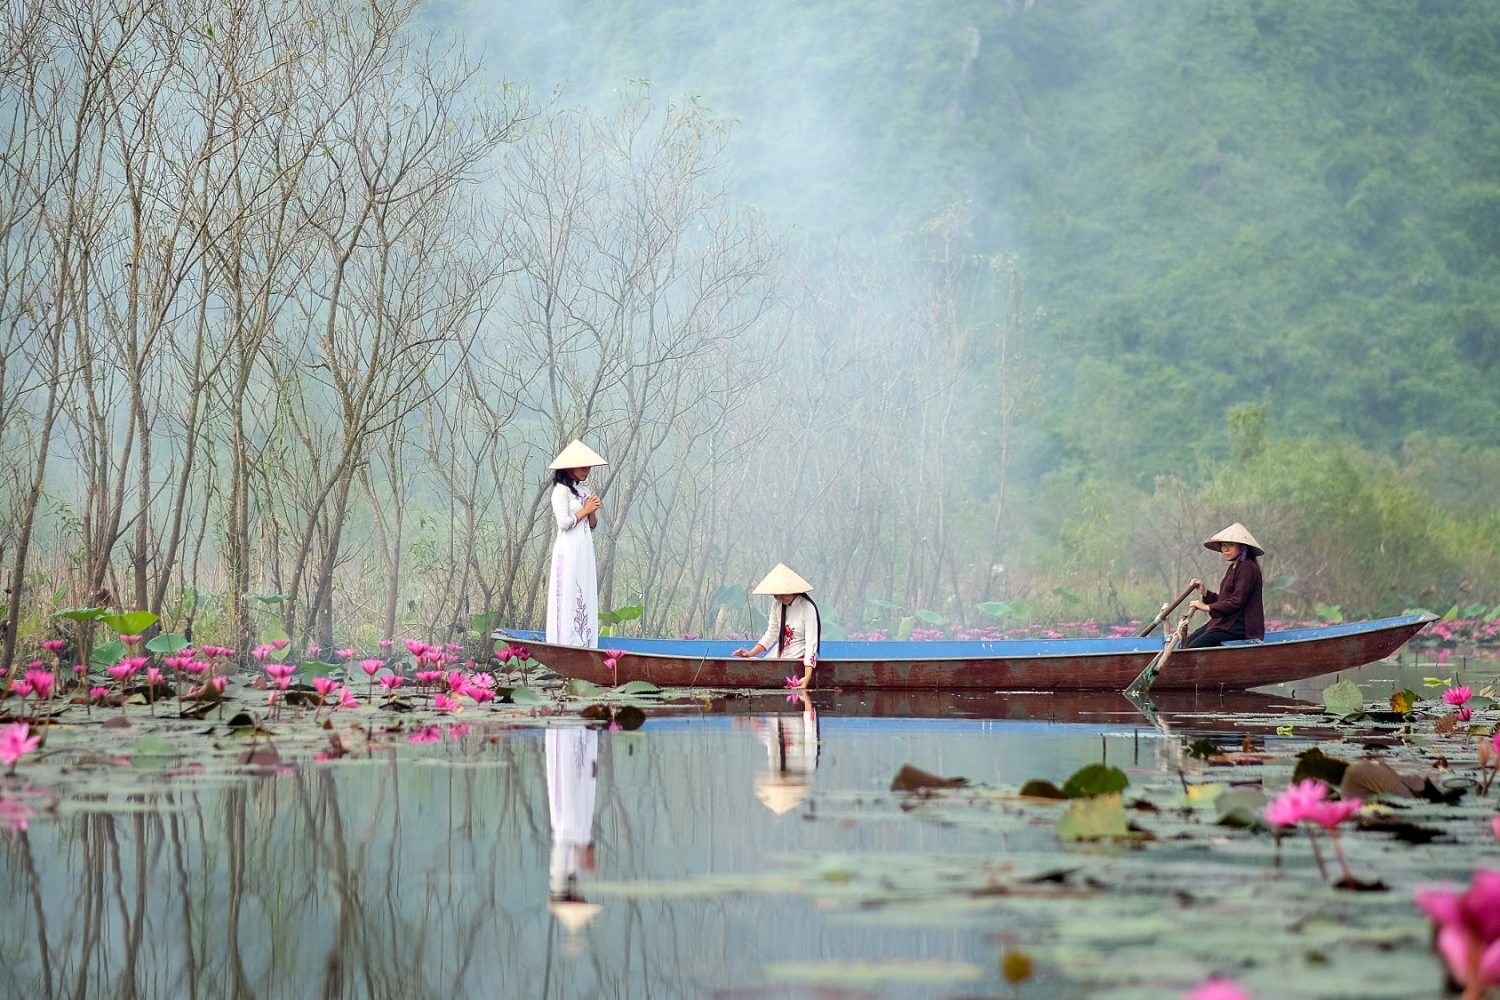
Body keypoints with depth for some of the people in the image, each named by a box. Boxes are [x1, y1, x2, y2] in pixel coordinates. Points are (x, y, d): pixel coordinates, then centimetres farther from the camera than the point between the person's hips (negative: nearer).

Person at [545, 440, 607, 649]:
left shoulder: (580, 492, 18)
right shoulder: (561, 490, -7)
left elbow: (592, 526, 19)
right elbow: (564, 523, -15)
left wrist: (593, 511, 0)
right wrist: (585, 510, -6)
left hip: (584, 552, 8)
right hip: (569, 551, -8)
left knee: (585, 598, 5)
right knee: (568, 597, -9)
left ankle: (584, 643, 5)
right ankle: (565, 642, -9)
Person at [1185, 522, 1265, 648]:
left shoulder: (1247, 568, -13)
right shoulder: (1233, 568, 20)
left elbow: (1237, 602, -20)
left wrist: (1207, 607, -18)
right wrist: (1205, 592, 4)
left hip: (1241, 626, -11)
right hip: (1226, 622, 11)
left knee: (1193, 648, -22)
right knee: (1185, 644, 1)